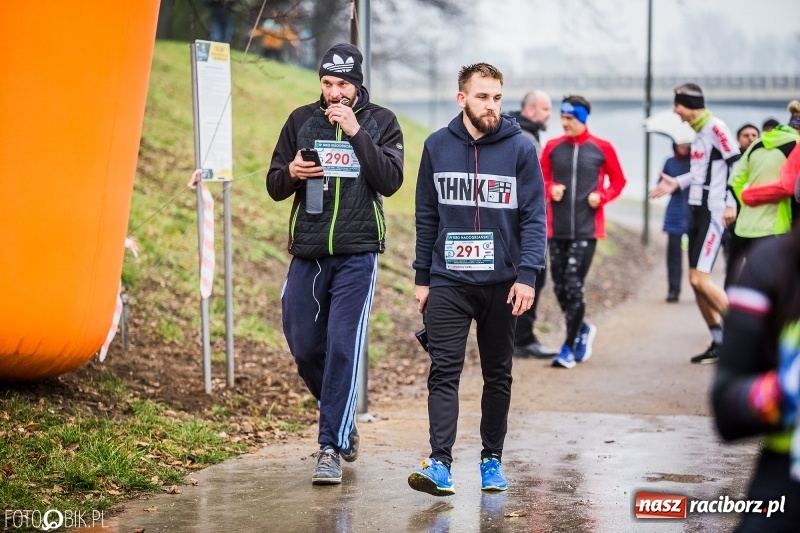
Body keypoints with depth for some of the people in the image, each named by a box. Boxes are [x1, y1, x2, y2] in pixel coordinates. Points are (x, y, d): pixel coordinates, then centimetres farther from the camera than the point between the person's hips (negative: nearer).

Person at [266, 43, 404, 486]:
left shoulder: (380, 122, 3)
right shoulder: (301, 121, 9)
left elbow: (391, 181, -10)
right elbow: (274, 187, 12)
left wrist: (355, 132, -16)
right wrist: (291, 173, -11)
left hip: (357, 254, -3)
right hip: (307, 253, 3)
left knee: (343, 348, -9)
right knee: (304, 348, 6)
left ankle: (331, 447, -5)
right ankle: (342, 421, 30)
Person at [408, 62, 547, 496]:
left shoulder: (520, 149, -2)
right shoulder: (437, 147, 4)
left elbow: (534, 218, -4)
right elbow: (427, 217, 9)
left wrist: (527, 275, -15)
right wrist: (421, 277, 7)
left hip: (501, 283, 0)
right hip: (447, 282, 1)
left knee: (498, 375, 9)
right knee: (444, 371, -8)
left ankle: (492, 460, 20)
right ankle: (440, 464, -12)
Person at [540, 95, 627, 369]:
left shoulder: (602, 148, -1)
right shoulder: (552, 147, 4)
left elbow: (618, 181, 8)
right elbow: (541, 179, 13)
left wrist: (602, 196, -9)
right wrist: (550, 190, -7)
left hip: (586, 229, -3)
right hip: (557, 228, 3)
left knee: (574, 284, -10)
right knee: (559, 285, 6)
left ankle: (569, 347, -2)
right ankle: (582, 329, 33)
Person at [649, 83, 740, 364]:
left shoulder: (715, 128, -13)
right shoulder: (699, 131, 14)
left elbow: (737, 164, -17)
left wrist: (731, 203, -20)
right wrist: (678, 183, 16)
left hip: (713, 212, -9)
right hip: (698, 210, 10)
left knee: (700, 278, -14)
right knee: (696, 281, 7)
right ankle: (719, 343, 13)